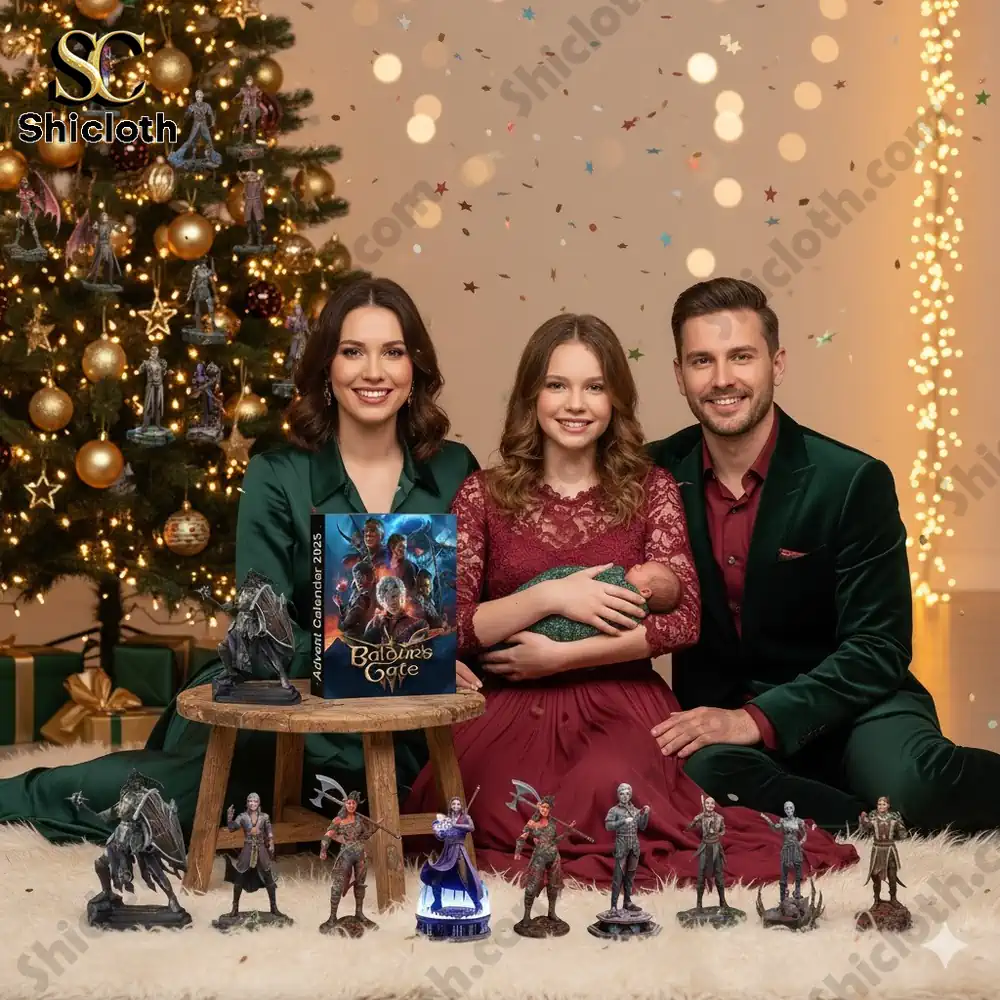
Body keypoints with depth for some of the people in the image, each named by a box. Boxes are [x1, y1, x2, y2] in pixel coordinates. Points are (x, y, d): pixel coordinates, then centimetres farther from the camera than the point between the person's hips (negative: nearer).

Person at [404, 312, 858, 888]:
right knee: (506, 812, -32)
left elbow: (683, 619, -4)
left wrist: (559, 656, -9)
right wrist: (550, 597, -13)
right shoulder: (483, 495, 8)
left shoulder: (651, 491, 9)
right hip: (512, 712, 1)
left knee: (604, 789, -35)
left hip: (623, 707, 0)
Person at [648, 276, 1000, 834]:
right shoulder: (657, 474, -1)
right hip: (718, 712, 3)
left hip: (850, 705, -3)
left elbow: (879, 648, -12)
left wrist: (758, 720, -23)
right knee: (702, 768, -34)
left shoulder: (853, 481, -10)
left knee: (910, 780, -37)